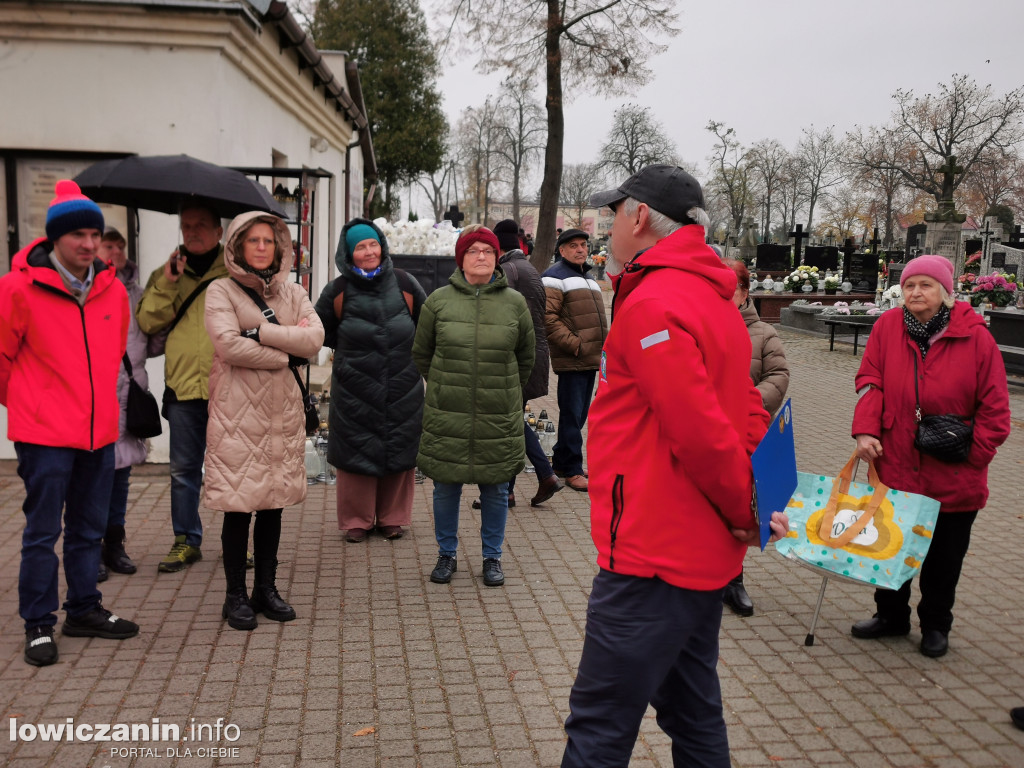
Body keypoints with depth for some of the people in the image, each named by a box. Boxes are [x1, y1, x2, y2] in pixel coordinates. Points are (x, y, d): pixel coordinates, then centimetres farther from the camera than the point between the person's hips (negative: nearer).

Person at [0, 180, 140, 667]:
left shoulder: (113, 290, 5)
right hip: (44, 435, -5)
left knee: (89, 529, 15)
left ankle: (84, 609, 29)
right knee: (43, 531, 4)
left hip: (99, 431, 5)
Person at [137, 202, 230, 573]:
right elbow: (147, 322, 3)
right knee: (183, 469, 10)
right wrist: (166, 284, -8)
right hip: (183, 387, 3)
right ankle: (186, 540, 22)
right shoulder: (166, 274, 14)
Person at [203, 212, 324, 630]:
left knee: (273, 504, 10)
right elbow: (228, 344, -16)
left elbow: (314, 338, -4)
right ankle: (236, 595, 15)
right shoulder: (221, 290, 0)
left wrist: (261, 332, -13)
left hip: (283, 409, 4)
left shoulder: (292, 292, 12)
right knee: (238, 505, 1)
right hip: (237, 410, -4)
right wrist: (287, 354, -9)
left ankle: (266, 588, 23)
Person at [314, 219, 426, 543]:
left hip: (403, 386, 1)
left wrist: (411, 351, 10)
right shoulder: (339, 290, 2)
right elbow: (320, 331, 12)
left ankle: (391, 517, 21)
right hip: (354, 388, -1)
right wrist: (351, 350, 6)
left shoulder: (403, 283, 4)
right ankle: (356, 520, 16)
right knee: (357, 451, 2)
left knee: (400, 450, 6)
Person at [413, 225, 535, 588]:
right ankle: (446, 554, 28)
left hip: (499, 417, 0)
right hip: (447, 414, 0)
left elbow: (526, 356, 15)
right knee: (445, 487, 9)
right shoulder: (439, 300, 0)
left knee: (496, 489, 9)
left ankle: (492, 557, 26)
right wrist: (443, 386, 12)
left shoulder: (514, 302, 2)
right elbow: (421, 353, 13)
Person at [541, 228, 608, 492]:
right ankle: (571, 470, 5)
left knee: (580, 414, 14)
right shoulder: (555, 277, -8)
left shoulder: (588, 278, 22)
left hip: (591, 360, 9)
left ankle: (561, 460, 27)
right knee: (572, 416, -3)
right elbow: (549, 319, -19)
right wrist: (575, 345, -20)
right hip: (571, 361, -9)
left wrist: (603, 346, 15)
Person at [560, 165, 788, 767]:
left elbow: (700, 430, -23)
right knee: (693, 713, 22)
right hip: (707, 552, 10)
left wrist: (745, 510, -10)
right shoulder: (714, 299, 14)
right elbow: (748, 416, 15)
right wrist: (747, 507, 6)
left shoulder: (652, 305, -18)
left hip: (654, 556, -10)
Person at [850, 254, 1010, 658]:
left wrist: (976, 453, -9)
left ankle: (936, 625, 34)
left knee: (945, 553, 14)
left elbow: (994, 405, -5)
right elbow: (870, 380, -4)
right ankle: (891, 615, 36)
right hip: (894, 466, 2)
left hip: (953, 476, -1)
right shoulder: (887, 326, -5)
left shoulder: (975, 336, -10)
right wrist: (866, 430, -17)